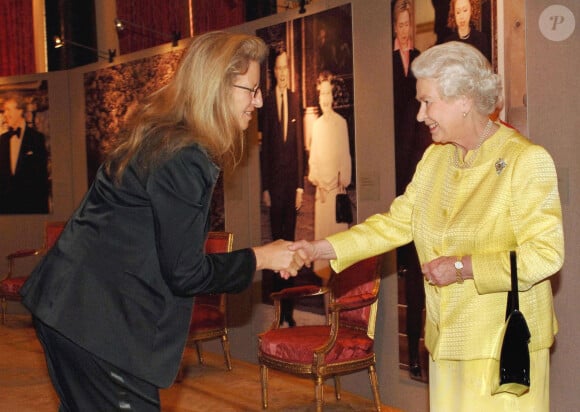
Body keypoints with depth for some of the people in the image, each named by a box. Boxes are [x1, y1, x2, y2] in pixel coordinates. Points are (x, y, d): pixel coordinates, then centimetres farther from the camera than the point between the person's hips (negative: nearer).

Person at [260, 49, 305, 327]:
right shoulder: (268, 102, 2)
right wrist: (264, 187, -2)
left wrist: (301, 185, -2)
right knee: (276, 239, 5)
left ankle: (290, 308, 14)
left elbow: (299, 143, 3)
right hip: (274, 180, -1)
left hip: (292, 179, 1)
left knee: (290, 239, 6)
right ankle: (279, 306, 13)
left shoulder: (295, 99, 4)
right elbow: (264, 146, 2)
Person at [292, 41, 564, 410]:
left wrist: (463, 267, -18)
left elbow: (546, 254, -17)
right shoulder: (435, 159, 8)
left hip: (505, 343, -6)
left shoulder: (528, 160, -13)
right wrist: (320, 249, 0)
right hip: (448, 339, 6)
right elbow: (396, 223, 8)